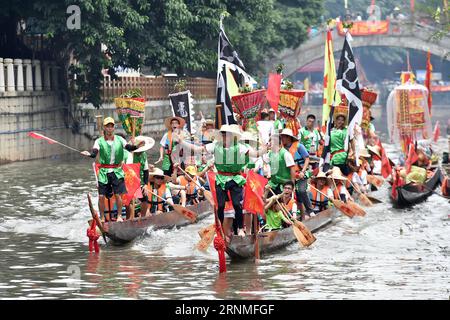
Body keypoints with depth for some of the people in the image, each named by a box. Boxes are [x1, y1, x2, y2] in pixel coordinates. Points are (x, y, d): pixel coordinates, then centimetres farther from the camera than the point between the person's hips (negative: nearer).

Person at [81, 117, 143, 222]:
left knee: (118, 195, -4)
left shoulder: (119, 139, 3)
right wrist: (89, 154, -36)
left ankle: (119, 216, 11)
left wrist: (136, 146, -30)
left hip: (117, 171, 0)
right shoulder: (99, 141, 0)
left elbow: (128, 147, -9)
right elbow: (94, 153, -13)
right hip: (104, 171, 0)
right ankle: (102, 217, 12)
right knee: (101, 196, -2)